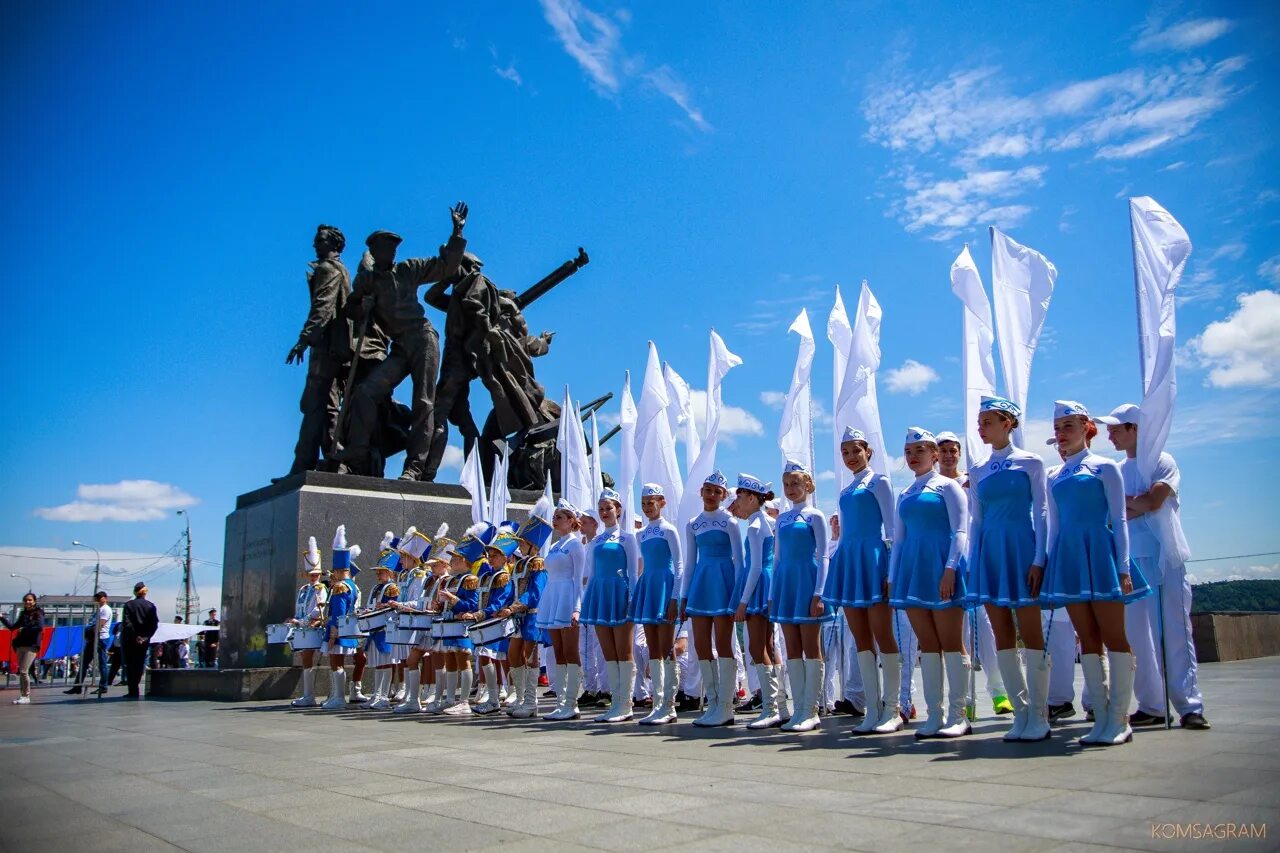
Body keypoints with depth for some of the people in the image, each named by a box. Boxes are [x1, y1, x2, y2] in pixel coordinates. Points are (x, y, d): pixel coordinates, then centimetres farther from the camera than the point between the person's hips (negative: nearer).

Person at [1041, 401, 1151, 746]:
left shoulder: (1105, 467, 2)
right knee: (1088, 640, 6)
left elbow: (1118, 520, -2)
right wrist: (1050, 569, 12)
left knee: (1113, 637, -3)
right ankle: (1102, 717, 11)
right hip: (1069, 558, 5)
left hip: (1100, 552, -5)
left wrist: (1123, 568, -9)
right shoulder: (1055, 478, 15)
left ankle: (1119, 719, 3)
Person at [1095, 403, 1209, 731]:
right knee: (1138, 635, 2)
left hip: (1166, 558, -5)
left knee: (1176, 633, -5)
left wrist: (1122, 504, -1)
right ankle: (1151, 705, 8)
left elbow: (1155, 500, -13)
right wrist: (1136, 503, -9)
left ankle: (1190, 706, -2)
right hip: (1131, 560, 5)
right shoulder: (1117, 471, 16)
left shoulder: (1162, 461, 2)